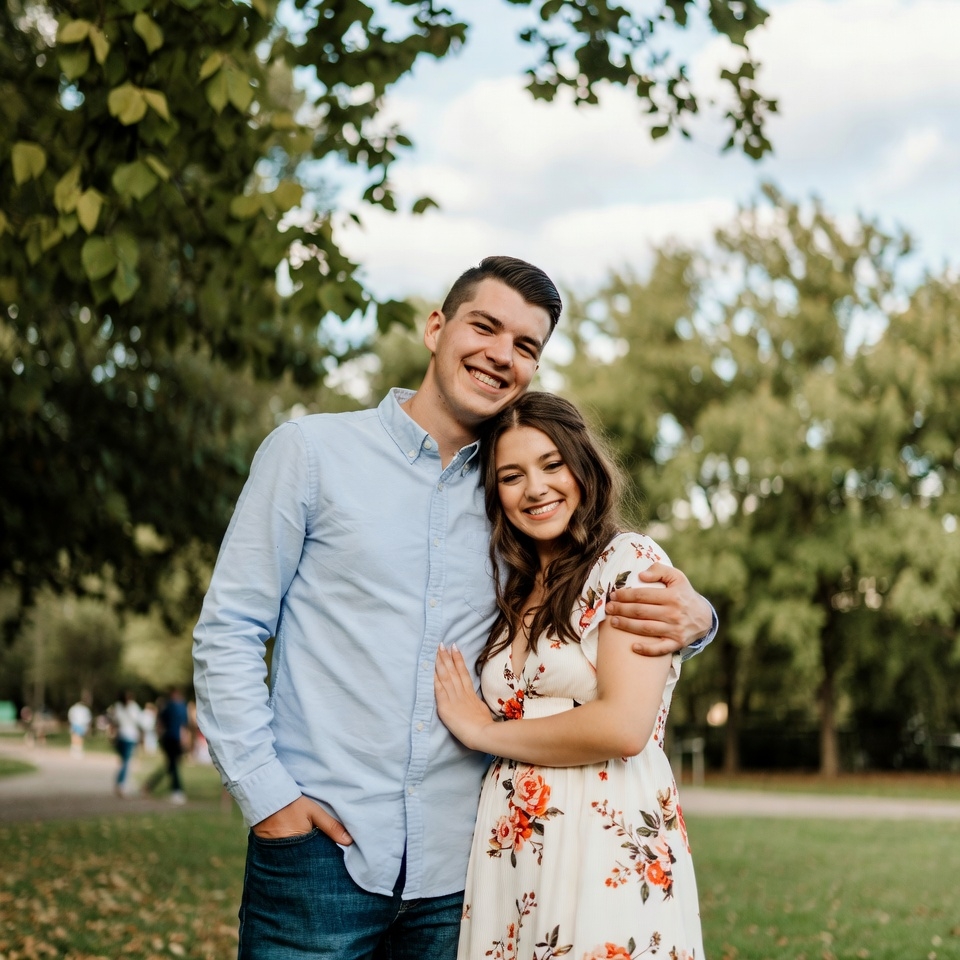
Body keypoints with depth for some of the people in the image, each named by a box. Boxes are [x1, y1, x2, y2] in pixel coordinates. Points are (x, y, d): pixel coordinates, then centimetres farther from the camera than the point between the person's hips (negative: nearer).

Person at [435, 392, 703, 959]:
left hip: (607, 852, -6)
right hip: (508, 858, 6)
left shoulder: (631, 562, -5)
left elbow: (623, 726, -17)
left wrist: (483, 732, -7)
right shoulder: (513, 594, 15)